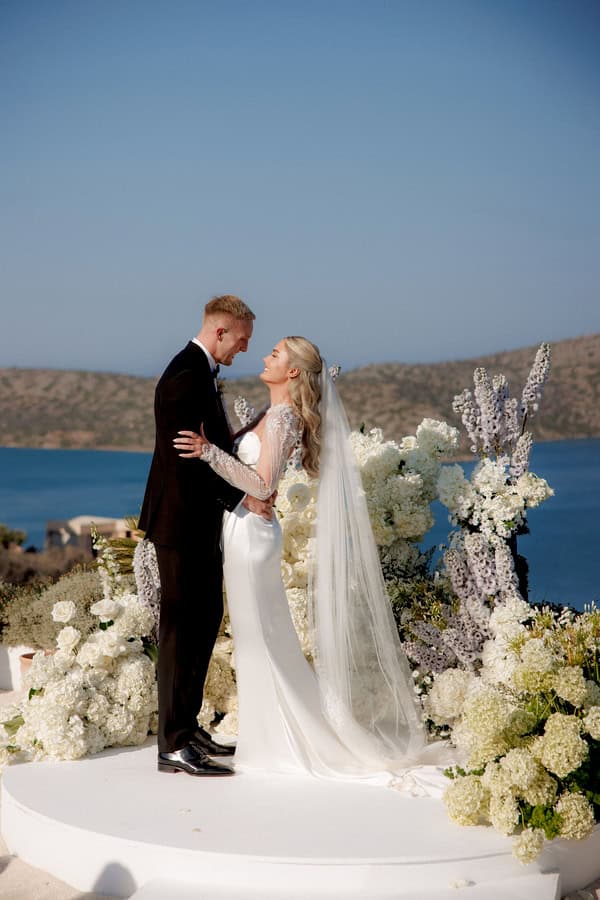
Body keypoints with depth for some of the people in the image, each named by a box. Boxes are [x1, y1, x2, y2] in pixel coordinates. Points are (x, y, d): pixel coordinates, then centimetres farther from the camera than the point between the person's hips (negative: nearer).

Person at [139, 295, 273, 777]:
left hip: (200, 519, 10)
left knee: (206, 618, 16)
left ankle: (187, 725, 26)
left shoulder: (202, 373, 14)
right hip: (182, 520, -10)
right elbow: (186, 455, -25)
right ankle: (174, 745, 0)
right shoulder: (186, 375, -19)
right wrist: (241, 497, -22)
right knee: (182, 625, -6)